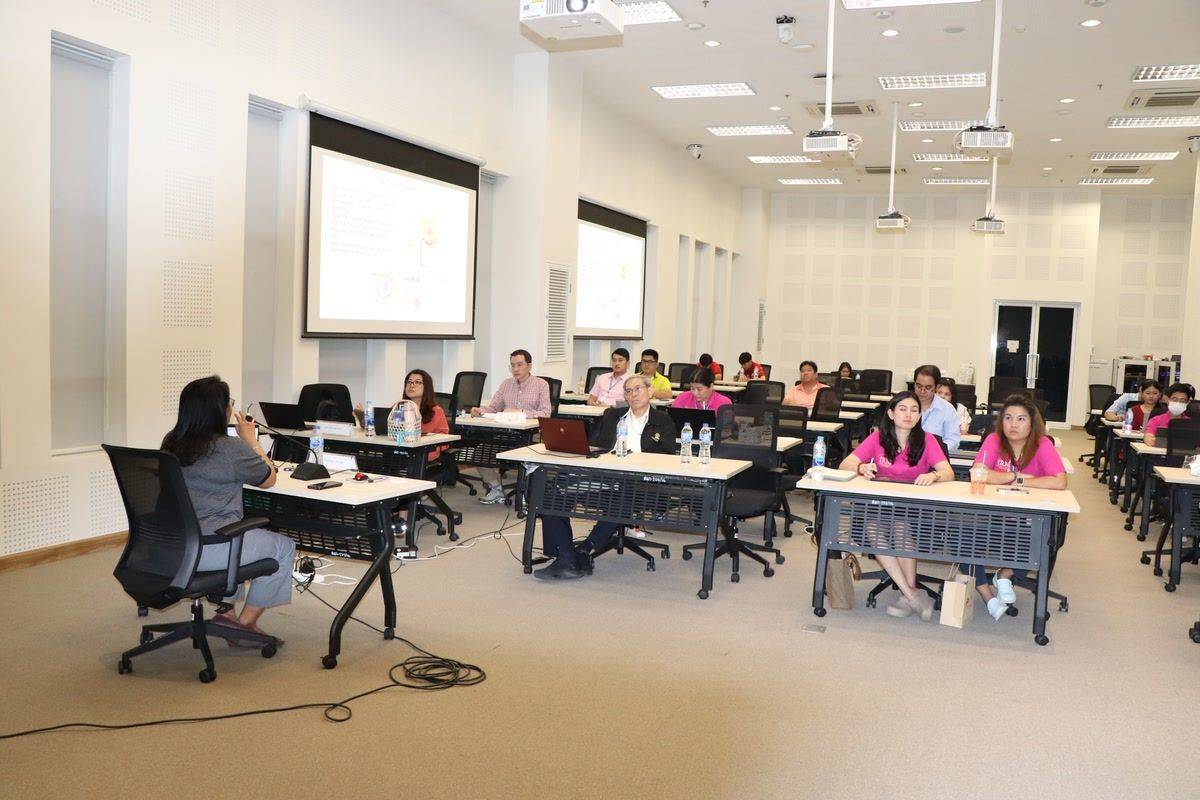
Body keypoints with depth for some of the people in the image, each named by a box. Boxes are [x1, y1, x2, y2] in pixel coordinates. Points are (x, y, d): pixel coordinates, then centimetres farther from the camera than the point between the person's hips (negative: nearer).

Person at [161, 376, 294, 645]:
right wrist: (251, 440, 13)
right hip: (206, 549, -8)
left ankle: (226, 610, 34)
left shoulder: (171, 443, 8)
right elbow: (268, 479, 3)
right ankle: (245, 623, 16)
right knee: (284, 547, 11)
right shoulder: (231, 448, -14)